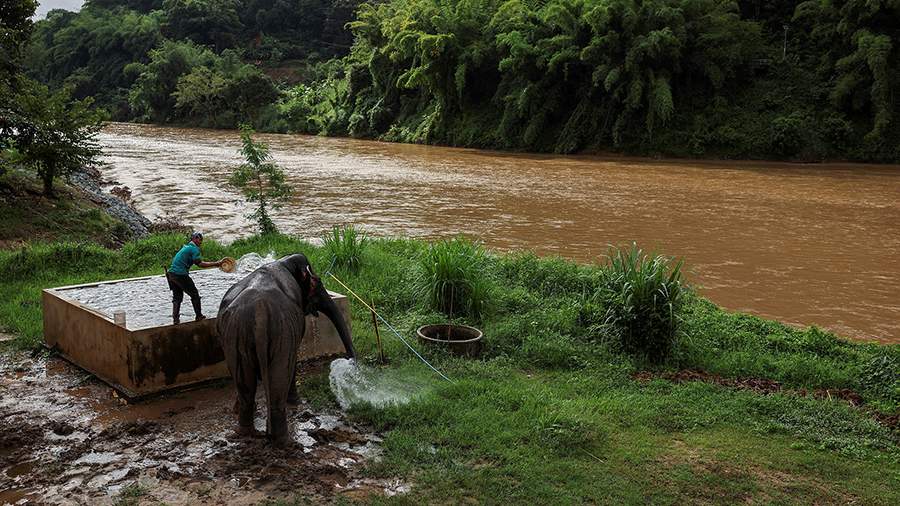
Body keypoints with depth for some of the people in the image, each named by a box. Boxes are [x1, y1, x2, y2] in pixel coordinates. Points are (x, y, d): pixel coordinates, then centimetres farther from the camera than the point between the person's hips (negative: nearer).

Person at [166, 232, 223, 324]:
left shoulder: (186, 247, 20)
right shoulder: (194, 249, -9)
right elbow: (200, 264, -16)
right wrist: (216, 264, -13)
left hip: (171, 274, 9)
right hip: (181, 275, -9)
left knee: (177, 297, 15)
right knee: (194, 294, 6)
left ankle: (175, 318, 10)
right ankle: (199, 316, 12)